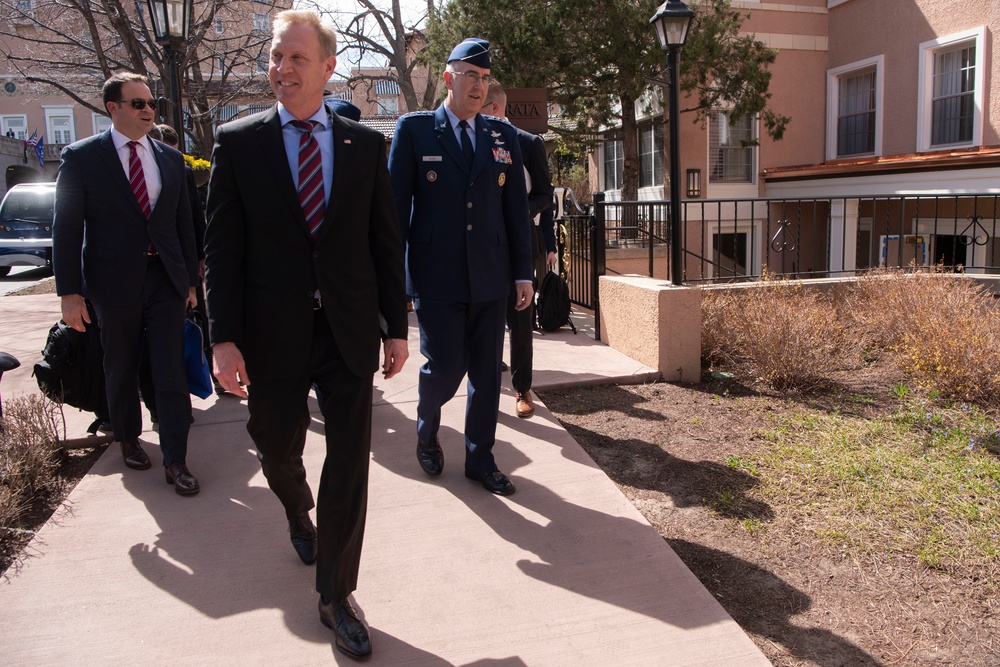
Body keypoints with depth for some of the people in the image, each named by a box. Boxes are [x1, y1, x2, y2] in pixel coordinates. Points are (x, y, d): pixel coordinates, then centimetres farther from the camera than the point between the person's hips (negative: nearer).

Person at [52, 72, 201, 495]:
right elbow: (66, 228, -4)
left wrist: (190, 279, 11)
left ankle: (175, 461, 5)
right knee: (121, 370, 14)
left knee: (171, 373, -2)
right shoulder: (81, 157, -2)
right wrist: (69, 292, -8)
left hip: (165, 279, 2)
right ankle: (128, 438, 36)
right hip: (115, 282, -2)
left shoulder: (170, 159, 8)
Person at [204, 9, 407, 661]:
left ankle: (336, 595, 19)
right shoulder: (238, 141, 1)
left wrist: (397, 327, 4)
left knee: (350, 462, 2)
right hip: (273, 333, 0)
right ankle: (300, 516, 53)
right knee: (279, 449, 17)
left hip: (350, 332, 0)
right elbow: (222, 247, -2)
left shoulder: (366, 143, 4)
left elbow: (386, 240, 6)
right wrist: (225, 338, -9)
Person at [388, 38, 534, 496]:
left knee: (486, 373, 8)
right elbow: (396, 205, -1)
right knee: (445, 366, -4)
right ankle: (427, 428, 29)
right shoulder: (414, 130, 1)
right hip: (436, 279, -3)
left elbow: (516, 208, 11)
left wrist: (523, 272, 7)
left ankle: (480, 459, 24)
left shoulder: (503, 136, 10)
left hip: (490, 278, 3)